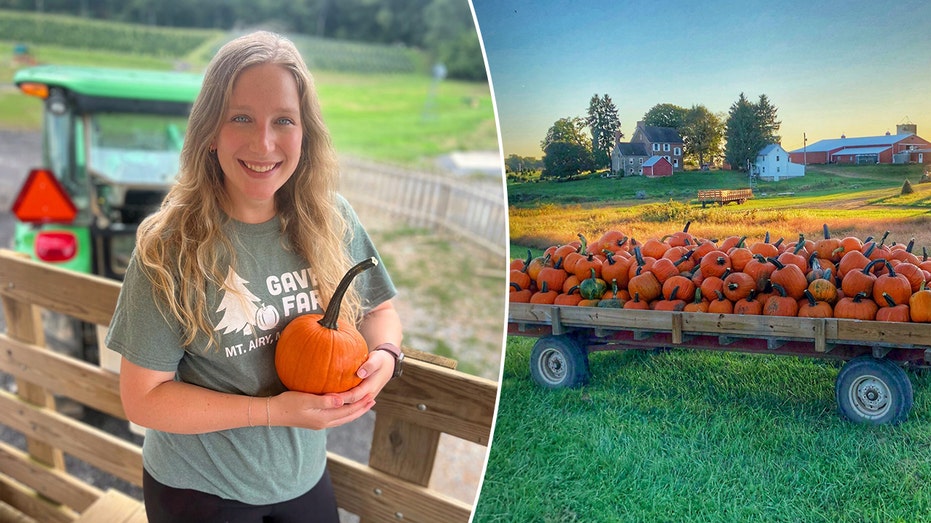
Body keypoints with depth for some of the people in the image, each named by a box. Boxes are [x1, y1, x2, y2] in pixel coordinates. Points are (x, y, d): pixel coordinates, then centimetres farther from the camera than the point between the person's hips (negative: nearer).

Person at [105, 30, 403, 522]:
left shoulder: (331, 219, -10)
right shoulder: (170, 246, -20)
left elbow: (378, 307, 6)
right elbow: (142, 398, -17)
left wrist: (384, 355, -16)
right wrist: (275, 411, -24)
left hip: (306, 476, 4)